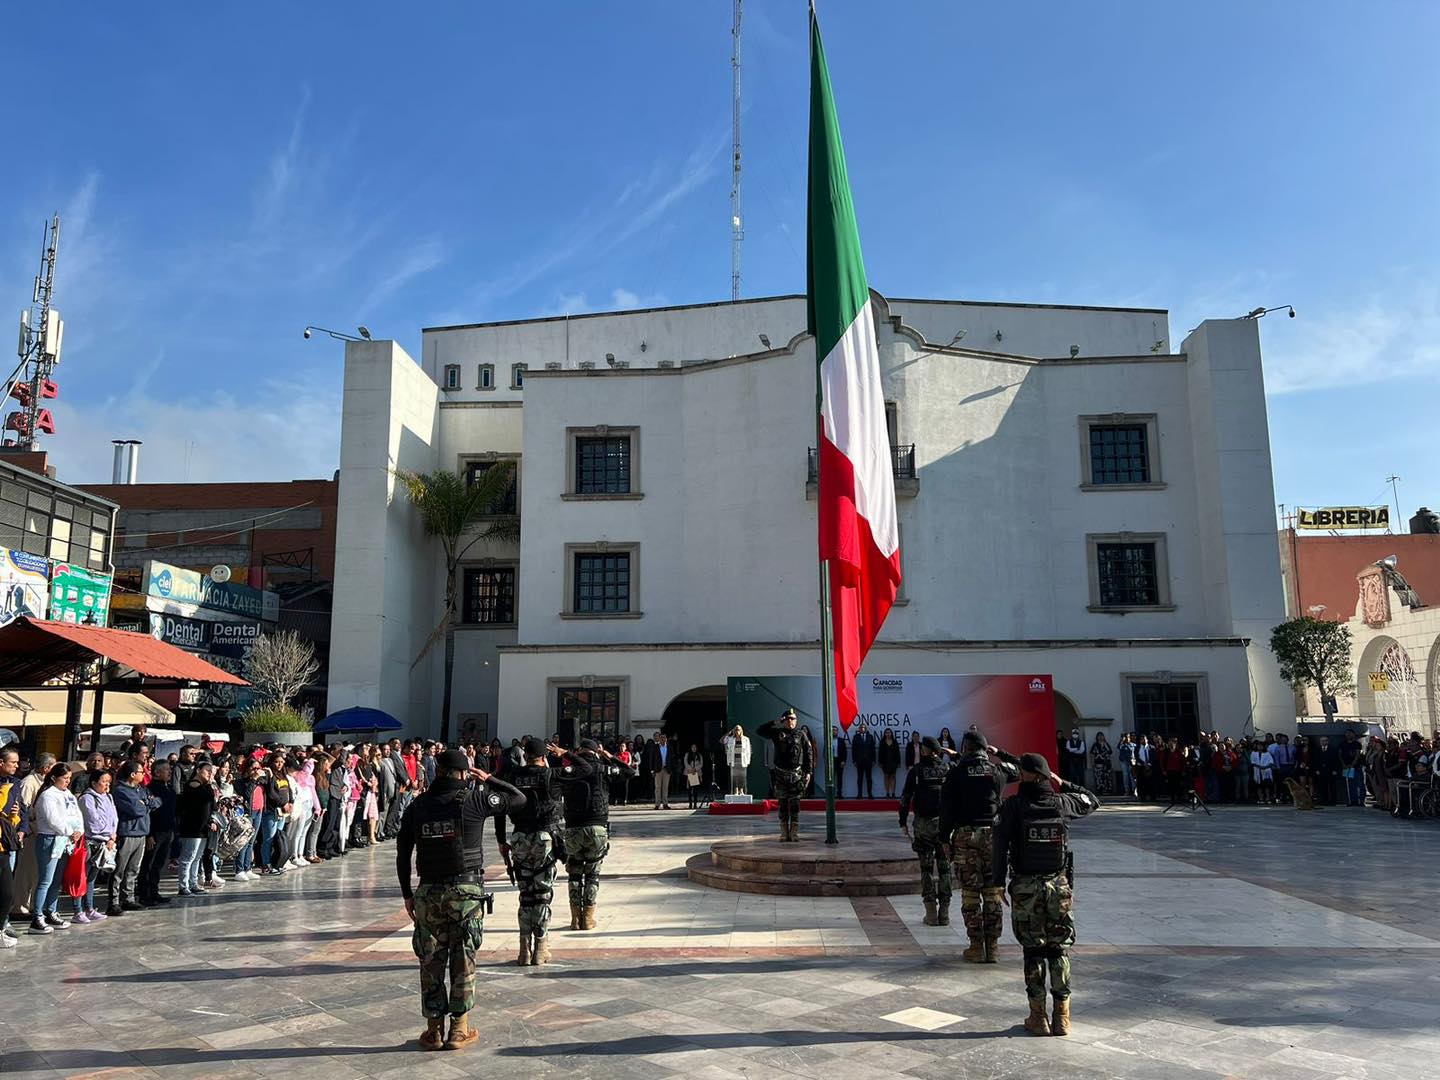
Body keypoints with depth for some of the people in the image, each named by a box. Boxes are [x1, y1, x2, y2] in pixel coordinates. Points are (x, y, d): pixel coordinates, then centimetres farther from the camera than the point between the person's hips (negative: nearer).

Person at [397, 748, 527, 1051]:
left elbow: (402, 855, 5)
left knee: (432, 961, 11)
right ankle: (459, 1029, 12)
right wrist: (488, 779, 9)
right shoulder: (474, 799, -8)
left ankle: (434, 1029, 17)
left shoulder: (416, 807, 2)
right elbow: (519, 799, 2)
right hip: (466, 890, -2)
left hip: (428, 893, 2)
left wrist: (407, 895, 13)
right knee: (463, 961, 7)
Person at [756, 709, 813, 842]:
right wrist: (775, 723, -2)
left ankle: (794, 833, 2)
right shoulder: (777, 733, 7)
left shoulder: (801, 736, 5)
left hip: (796, 775, -1)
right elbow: (759, 731, 4)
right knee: (783, 805, 5)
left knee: (795, 805, -2)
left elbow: (809, 755, 3)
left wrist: (808, 772, -4)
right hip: (780, 775, 1)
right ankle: (784, 833, 9)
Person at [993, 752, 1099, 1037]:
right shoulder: (1061, 803, -3)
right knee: (1059, 950, 9)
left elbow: (1001, 845, -9)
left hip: (1025, 886, -2)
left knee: (1033, 951, 7)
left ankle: (1038, 1017, 11)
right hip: (1058, 884, 2)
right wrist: (1063, 784, 14)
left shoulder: (1012, 806, -9)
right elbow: (1092, 802, 17)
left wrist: (999, 882, -2)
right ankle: (1062, 1018, 12)